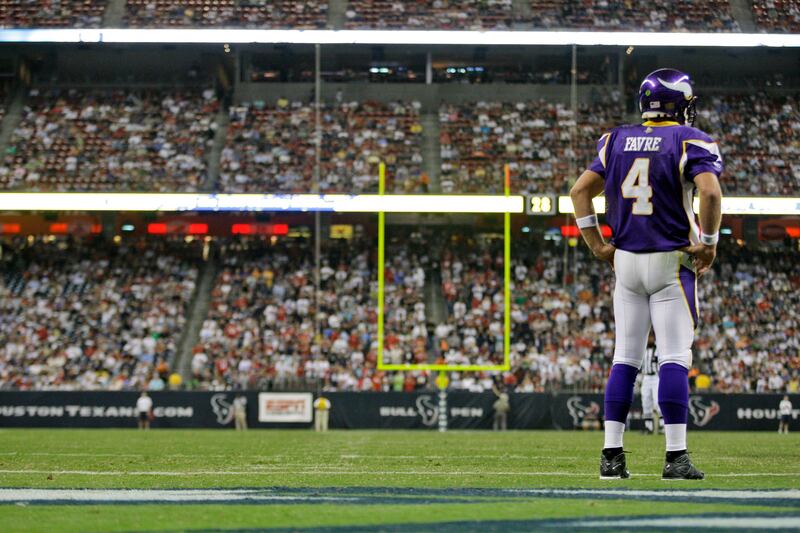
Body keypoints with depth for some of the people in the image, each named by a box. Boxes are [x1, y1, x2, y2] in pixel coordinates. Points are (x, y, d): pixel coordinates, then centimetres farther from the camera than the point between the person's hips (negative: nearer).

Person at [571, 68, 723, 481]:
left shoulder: (618, 141, 9)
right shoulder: (689, 142, -7)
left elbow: (580, 190, 6)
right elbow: (710, 191, -22)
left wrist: (597, 245, 8)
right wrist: (708, 242, -11)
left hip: (625, 261, 5)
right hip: (671, 263, -5)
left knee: (624, 358, 9)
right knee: (673, 358, -5)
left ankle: (612, 455, 6)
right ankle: (676, 457, -8)